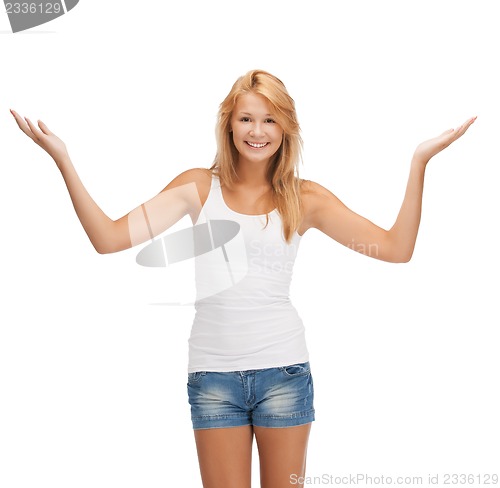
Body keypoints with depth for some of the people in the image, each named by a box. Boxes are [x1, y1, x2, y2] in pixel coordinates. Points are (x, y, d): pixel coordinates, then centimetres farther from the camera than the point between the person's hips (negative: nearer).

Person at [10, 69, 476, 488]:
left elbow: (396, 248, -5)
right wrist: (62, 160, -11)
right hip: (213, 372, 0)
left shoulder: (304, 198, 2)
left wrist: (418, 162, -10)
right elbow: (110, 237, -6)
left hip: (283, 370, 0)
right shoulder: (199, 186, 2)